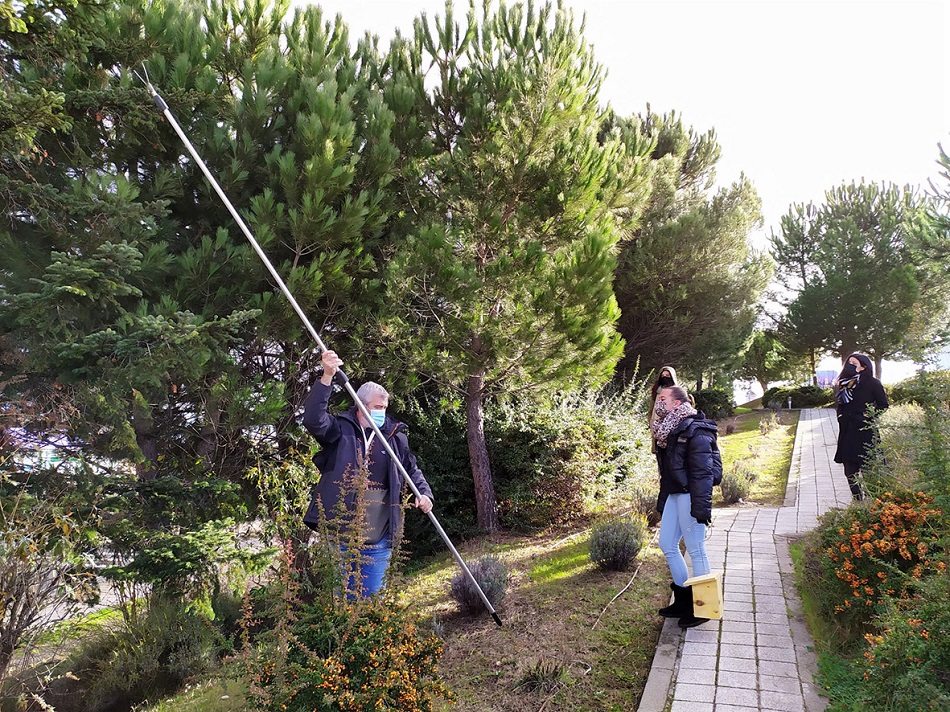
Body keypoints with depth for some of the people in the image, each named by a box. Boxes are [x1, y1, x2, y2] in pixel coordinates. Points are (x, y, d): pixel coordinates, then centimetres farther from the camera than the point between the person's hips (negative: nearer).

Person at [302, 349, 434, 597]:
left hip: (379, 541, 3)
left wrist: (424, 493, 0)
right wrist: (326, 378, -29)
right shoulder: (341, 430, -1)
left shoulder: (395, 437, 9)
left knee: (373, 597, 11)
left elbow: (412, 470, 19)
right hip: (340, 534, -3)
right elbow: (313, 419, -20)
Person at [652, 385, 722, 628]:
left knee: (695, 549, 0)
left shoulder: (695, 431, -15)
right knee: (667, 544, 14)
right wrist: (662, 500, 18)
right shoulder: (667, 430, 12)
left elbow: (703, 471, -19)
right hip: (673, 494, 10)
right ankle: (684, 599, 27)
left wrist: (701, 507, -22)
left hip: (689, 495, -10)